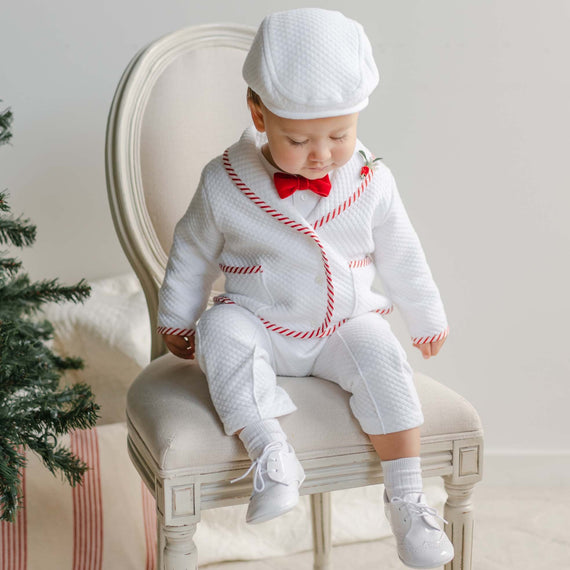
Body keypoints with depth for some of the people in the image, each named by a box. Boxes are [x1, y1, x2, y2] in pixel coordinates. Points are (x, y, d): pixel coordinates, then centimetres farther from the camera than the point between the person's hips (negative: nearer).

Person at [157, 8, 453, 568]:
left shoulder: (371, 184, -6)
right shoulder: (224, 184, -9)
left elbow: (401, 259, 9)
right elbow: (192, 253, 7)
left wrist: (427, 321, 18)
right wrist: (177, 321, 15)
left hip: (347, 325, 1)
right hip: (260, 326, 0)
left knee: (380, 358, -28)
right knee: (220, 329, -30)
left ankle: (405, 496, -19)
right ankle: (269, 453, -38)